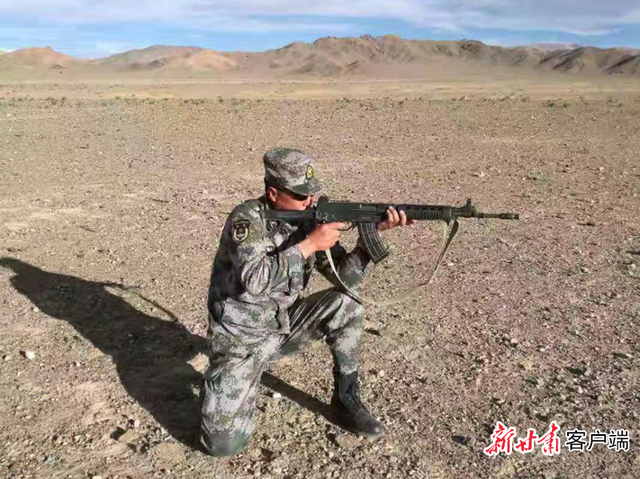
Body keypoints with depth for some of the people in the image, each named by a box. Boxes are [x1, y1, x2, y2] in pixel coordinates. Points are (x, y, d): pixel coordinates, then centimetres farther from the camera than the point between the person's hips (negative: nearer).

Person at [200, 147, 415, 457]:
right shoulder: (247, 219, -21)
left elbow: (345, 277, -7)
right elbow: (254, 280, -35)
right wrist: (308, 245, -32)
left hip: (284, 325, 5)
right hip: (242, 337, -5)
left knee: (345, 305, -17)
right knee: (224, 443, -15)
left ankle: (346, 399, 1)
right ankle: (220, 380, 18)